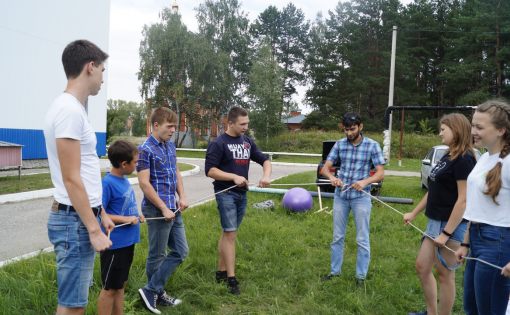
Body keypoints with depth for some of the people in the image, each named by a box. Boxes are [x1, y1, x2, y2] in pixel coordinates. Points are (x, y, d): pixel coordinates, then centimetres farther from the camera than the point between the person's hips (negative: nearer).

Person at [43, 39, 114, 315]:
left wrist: (101, 214, 21)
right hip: (75, 220, -10)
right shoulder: (69, 109, -18)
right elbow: (71, 179, -21)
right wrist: (93, 229, -18)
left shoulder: (73, 108, 13)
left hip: (81, 216, 10)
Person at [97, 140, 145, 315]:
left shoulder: (124, 180, 5)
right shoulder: (107, 183, -19)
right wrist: (126, 219, -20)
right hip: (115, 243, -8)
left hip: (127, 241, 8)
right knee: (110, 288, 6)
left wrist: (137, 215, 2)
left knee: (120, 285, 19)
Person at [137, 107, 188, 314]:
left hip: (174, 209, 9)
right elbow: (144, 183, -18)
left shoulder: (170, 146, 10)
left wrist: (182, 197, 3)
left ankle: (154, 291, 21)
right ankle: (153, 292, 21)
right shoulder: (145, 149, -14)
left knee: (180, 251, 11)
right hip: (157, 210, -9)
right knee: (157, 255, 4)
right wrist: (164, 209, -17)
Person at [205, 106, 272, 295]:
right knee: (230, 234, -6)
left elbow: (264, 160, 13)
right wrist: (234, 177, -22)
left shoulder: (247, 142, 9)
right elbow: (210, 170, -15)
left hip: (242, 194, 6)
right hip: (225, 193, -6)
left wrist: (266, 175, -7)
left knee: (228, 233, 13)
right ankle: (231, 279, 1)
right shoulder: (219, 143, -10)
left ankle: (221, 272, 23)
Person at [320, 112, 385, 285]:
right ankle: (335, 271, 27)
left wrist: (365, 181, -28)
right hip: (340, 196, 3)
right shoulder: (339, 144, 2)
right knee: (337, 237, 13)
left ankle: (361, 276, 19)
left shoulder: (372, 145, -7)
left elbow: (381, 173, -9)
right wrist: (332, 177, -23)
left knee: (362, 240, 5)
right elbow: (325, 167, 0)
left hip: (361, 197, -3)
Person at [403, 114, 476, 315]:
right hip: (435, 222, 9)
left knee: (444, 274, 3)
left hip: (452, 225, -9)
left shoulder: (464, 160, -16)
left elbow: (463, 200, -21)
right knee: (422, 267, 14)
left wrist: (447, 233, -21)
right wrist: (414, 213, 21)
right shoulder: (447, 157, 11)